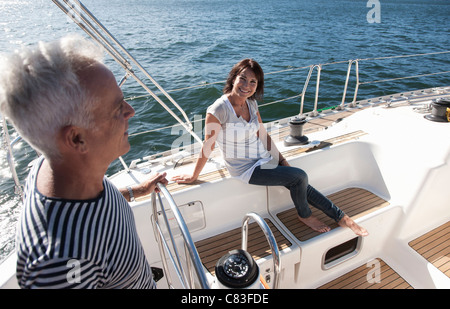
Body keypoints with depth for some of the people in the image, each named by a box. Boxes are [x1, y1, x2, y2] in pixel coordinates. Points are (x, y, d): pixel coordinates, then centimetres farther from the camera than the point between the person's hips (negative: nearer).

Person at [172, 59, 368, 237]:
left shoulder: (251, 103, -2)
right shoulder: (218, 110, -23)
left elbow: (263, 135, 8)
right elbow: (208, 147, -16)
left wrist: (282, 160, 4)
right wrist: (193, 177, -6)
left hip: (264, 158, 6)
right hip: (245, 169, -6)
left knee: (301, 187, 2)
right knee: (300, 177, -12)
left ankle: (342, 218, 20)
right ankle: (304, 215, 18)